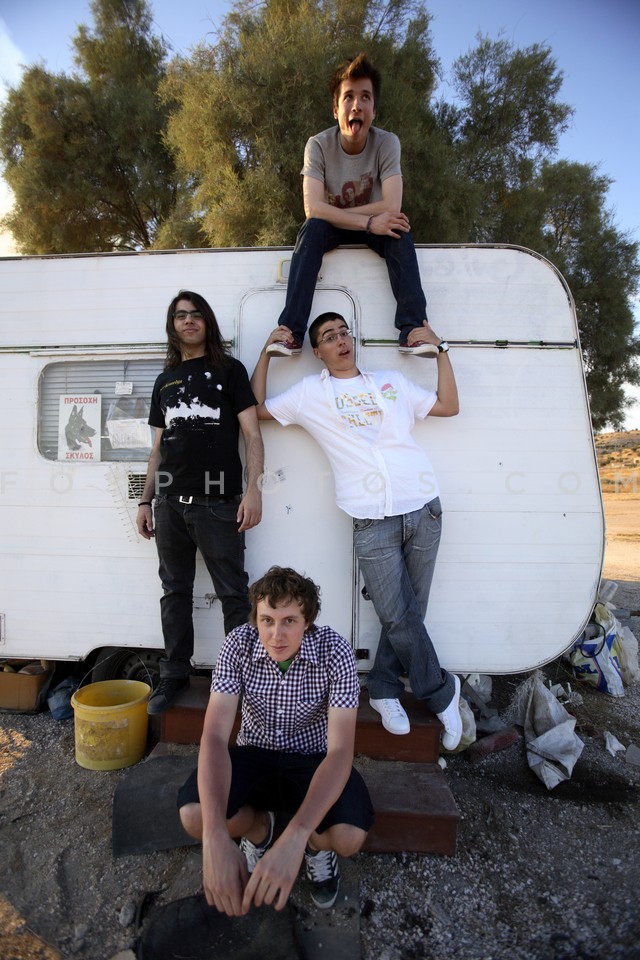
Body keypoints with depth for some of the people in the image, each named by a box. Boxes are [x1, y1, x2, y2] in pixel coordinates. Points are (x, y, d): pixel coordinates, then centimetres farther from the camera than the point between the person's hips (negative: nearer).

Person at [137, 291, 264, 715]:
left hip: (217, 503, -5)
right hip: (170, 503, 5)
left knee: (234, 593, 0)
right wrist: (146, 501, 16)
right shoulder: (165, 380, 19)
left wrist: (253, 489, -14)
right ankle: (175, 675, 24)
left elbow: (252, 433, -2)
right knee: (175, 591, 12)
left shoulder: (228, 369, 5)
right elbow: (159, 446, 20)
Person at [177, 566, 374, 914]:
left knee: (349, 835, -30)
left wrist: (293, 839, -44)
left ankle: (318, 845, 11)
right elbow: (214, 736, -27)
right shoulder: (239, 644, -22)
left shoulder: (334, 650, -26)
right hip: (254, 753, 2)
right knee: (193, 814, -26)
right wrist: (216, 838, -43)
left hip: (314, 758, -1)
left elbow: (341, 750, -30)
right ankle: (259, 828, 10)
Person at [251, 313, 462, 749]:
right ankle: (441, 692, 21)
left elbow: (449, 405, 21)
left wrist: (440, 348, 21)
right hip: (372, 521, -2)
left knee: (408, 614, 7)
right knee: (400, 618, -3)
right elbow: (257, 409, 14)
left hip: (423, 509, 3)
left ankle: (385, 689, 27)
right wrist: (267, 352, 13)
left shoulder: (392, 381, 19)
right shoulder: (310, 393, 13)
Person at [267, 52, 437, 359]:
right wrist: (368, 221, -37)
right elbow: (313, 209, -31)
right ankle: (290, 330, -40)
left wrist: (334, 212, -26)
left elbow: (391, 207, -29)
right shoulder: (318, 145, -18)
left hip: (374, 229, 1)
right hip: (331, 231, 0)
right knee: (312, 227, -32)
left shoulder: (387, 143, -17)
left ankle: (413, 328, -37)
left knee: (399, 230, -30)